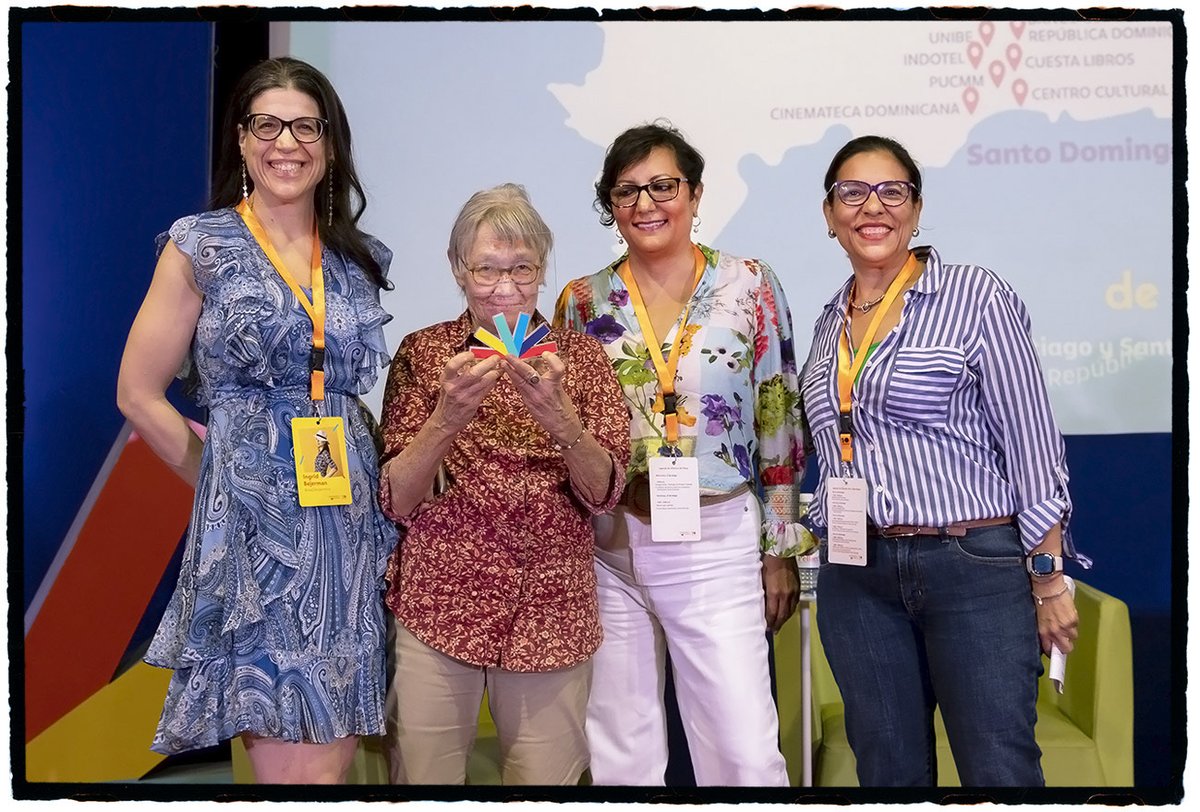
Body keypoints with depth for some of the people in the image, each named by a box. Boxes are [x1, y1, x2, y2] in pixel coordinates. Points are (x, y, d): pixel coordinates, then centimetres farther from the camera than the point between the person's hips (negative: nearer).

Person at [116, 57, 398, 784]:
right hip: (255, 527, -4)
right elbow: (140, 393, 1)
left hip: (353, 522, 4)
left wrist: (354, 468, 7)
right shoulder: (201, 246, 0)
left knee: (334, 760, 8)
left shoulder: (361, 258, 11)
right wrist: (227, 477, 2)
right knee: (295, 769, -5)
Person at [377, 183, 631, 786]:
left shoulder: (580, 355, 4)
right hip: (437, 607, -1)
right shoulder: (423, 352, 2)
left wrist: (558, 414, -24)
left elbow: (604, 492, -5)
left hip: (552, 616, 1)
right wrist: (447, 417, -22)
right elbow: (396, 501, -4)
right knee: (425, 779, 6)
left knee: (547, 778, 8)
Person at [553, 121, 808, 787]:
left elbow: (779, 420, 3)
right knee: (620, 755, 11)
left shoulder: (749, 286, 0)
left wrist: (781, 547, 2)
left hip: (717, 543, -2)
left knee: (746, 754, -2)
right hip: (606, 549, 2)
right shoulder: (582, 301, 5)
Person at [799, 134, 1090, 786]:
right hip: (857, 575, 5)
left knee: (999, 772, -1)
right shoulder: (831, 322, 12)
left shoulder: (976, 297, -6)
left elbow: (1033, 446, -7)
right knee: (887, 769, 12)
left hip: (976, 567, -5)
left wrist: (1048, 577, -8)